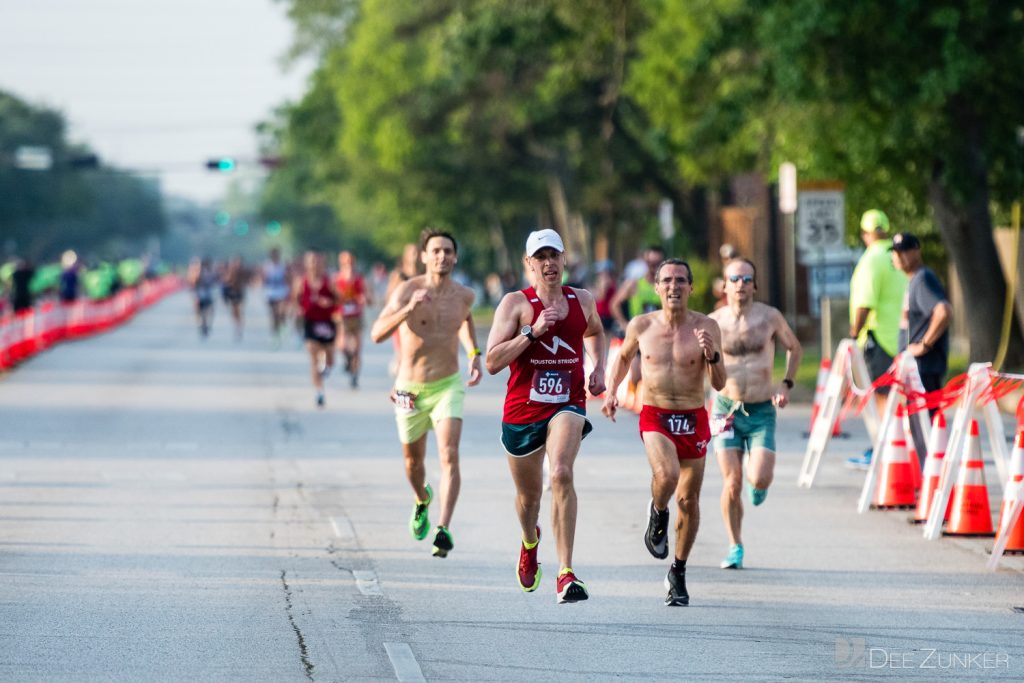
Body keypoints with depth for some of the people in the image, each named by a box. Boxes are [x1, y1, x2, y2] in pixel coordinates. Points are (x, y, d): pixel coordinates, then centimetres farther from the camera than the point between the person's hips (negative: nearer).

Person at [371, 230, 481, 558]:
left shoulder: (464, 295, -2)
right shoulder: (408, 290, -14)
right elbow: (377, 334, -26)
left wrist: (474, 353, 13)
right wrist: (408, 309, -40)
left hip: (448, 386, 1)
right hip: (410, 390, 0)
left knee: (449, 456, -20)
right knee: (413, 460, 17)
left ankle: (444, 529, -26)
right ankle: (422, 501, 51)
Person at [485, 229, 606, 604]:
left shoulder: (582, 300, 6)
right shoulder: (515, 303, -6)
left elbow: (595, 332, 31)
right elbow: (492, 362, -15)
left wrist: (598, 367, 13)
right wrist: (532, 331, -23)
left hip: (567, 406, 0)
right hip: (522, 409, 0)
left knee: (562, 474, -27)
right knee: (529, 493, 16)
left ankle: (566, 574, -30)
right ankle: (530, 542, 54)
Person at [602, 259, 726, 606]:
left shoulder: (706, 327, -5)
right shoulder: (641, 326, -2)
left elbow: (719, 384, -6)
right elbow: (624, 356, 19)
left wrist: (712, 354, -24)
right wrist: (611, 392, 8)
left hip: (693, 419, 1)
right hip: (655, 416, -1)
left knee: (689, 500, 7)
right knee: (666, 474, -30)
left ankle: (678, 575, 24)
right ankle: (658, 514, 6)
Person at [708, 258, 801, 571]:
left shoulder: (769, 317, -2)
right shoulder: (714, 322, -2)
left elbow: (794, 348, 15)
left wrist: (786, 384, 4)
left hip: (762, 411, 0)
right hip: (727, 409, 0)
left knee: (759, 480, -15)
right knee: (732, 483, -6)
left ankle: (758, 483, 25)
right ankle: (735, 547, 12)